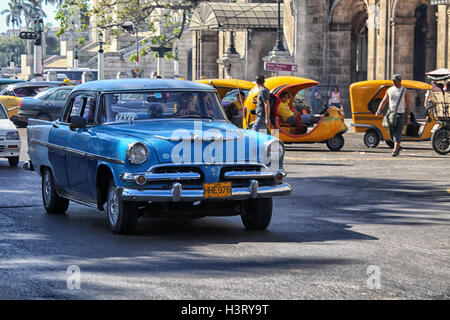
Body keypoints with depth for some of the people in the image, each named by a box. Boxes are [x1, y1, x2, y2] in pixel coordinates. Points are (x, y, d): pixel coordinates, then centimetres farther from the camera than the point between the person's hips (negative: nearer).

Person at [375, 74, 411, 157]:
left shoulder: (405, 91, 1)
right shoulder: (389, 90, 10)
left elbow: (408, 105, 0)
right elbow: (384, 101, 9)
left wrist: (408, 117, -5)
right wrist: (379, 111, -5)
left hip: (400, 115, -4)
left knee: (397, 133, -12)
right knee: (391, 133, 8)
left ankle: (395, 150, -16)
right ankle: (397, 147, 30)